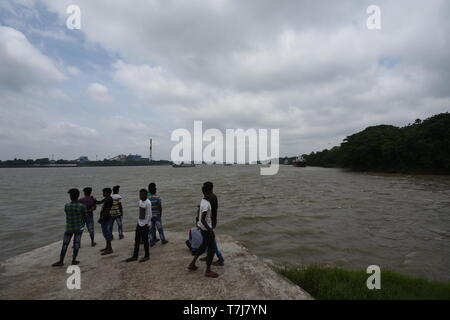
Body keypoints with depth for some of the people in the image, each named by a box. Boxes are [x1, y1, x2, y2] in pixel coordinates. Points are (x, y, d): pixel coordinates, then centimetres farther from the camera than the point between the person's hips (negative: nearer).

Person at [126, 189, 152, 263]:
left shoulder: (148, 203, -18)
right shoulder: (140, 201, 7)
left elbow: (149, 215, -18)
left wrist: (146, 224, -17)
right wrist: (139, 221, 14)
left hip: (145, 224, -8)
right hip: (139, 223, 8)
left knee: (145, 240, 1)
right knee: (137, 240, 12)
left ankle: (147, 256, 16)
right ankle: (135, 256, 22)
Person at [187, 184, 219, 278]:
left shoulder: (203, 201, 5)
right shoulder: (206, 204, -25)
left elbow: (199, 214, 17)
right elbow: (203, 220, -28)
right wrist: (210, 230, -22)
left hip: (202, 227, 10)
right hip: (206, 228, -10)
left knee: (203, 246, 24)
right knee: (211, 249, 2)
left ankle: (192, 264, 34)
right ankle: (208, 271, 14)